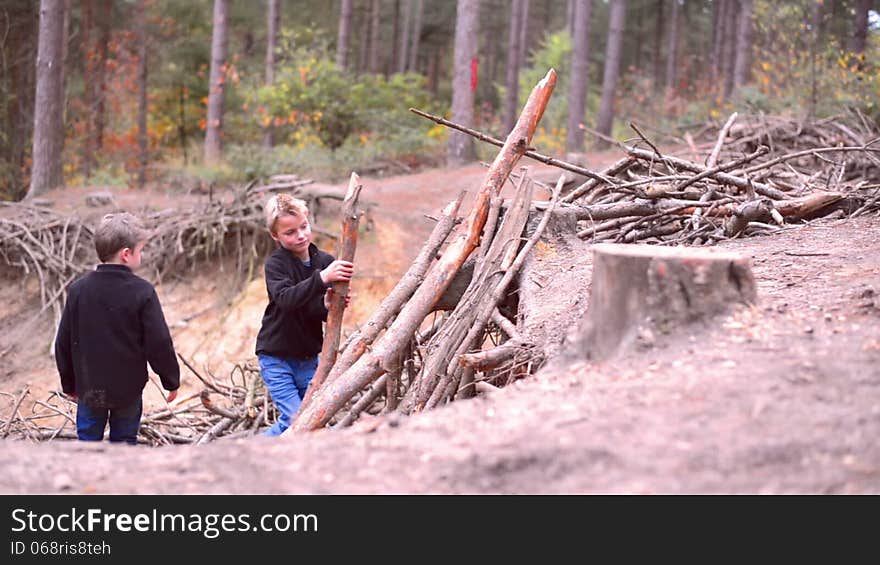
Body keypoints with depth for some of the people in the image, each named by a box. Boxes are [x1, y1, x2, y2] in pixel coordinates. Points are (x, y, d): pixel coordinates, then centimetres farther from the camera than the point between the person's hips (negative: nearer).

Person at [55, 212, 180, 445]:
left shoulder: (79, 290, -5)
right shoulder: (142, 292, -15)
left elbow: (64, 342, 2)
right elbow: (159, 343, -13)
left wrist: (69, 383, 15)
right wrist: (171, 380, 2)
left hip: (89, 388, 2)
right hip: (129, 389, -2)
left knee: (88, 439, 14)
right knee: (124, 441, 11)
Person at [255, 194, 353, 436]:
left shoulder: (326, 262, 0)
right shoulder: (276, 263, -11)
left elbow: (324, 315, -3)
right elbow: (286, 299, -31)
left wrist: (328, 305, -28)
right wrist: (322, 277, -45)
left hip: (309, 359, 5)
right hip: (276, 359, -5)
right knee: (298, 421, -12)